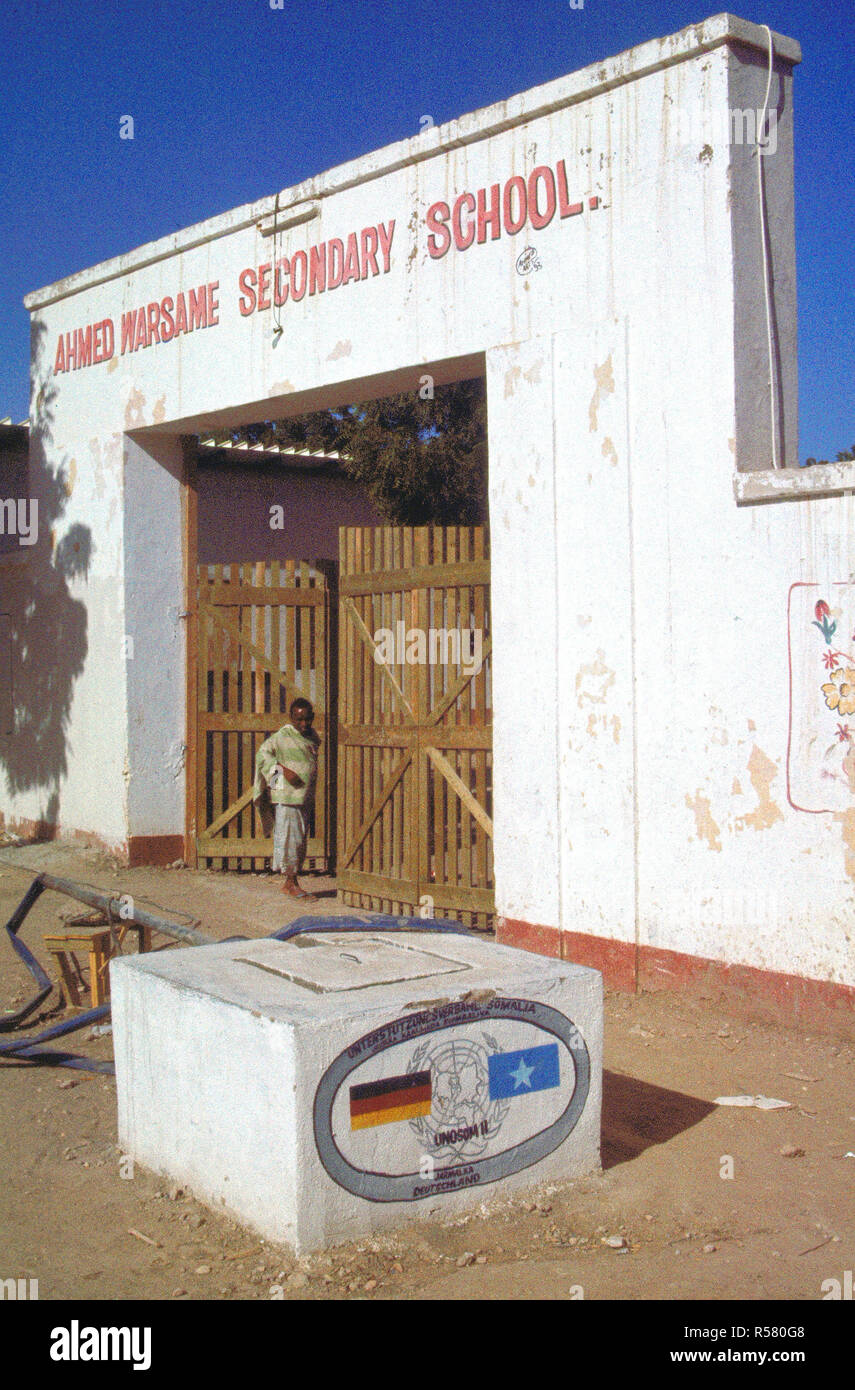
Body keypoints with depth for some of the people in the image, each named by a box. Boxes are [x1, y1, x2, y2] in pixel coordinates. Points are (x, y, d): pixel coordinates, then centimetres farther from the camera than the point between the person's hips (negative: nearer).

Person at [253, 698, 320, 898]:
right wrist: (283, 770, -21)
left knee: (300, 840, 10)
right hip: (287, 795, -7)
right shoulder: (282, 736, -9)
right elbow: (263, 753, -10)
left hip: (306, 797, 7)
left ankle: (290, 883, 18)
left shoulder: (312, 736, 12)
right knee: (290, 838, -6)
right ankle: (291, 883, 1)